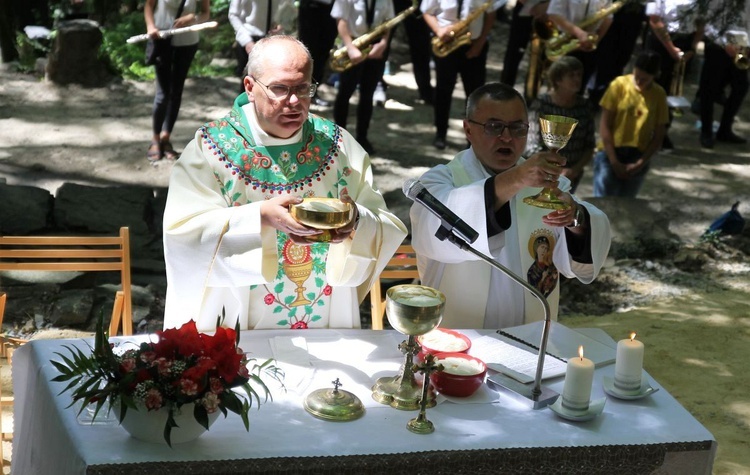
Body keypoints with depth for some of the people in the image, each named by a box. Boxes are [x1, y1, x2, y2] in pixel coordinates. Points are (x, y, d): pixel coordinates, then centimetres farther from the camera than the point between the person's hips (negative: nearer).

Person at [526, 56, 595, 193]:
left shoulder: (585, 106, 0)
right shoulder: (541, 104, -12)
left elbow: (589, 146, 6)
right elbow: (534, 145, -14)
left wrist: (576, 169, -9)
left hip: (573, 175, 4)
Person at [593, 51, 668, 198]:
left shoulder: (659, 95, -2)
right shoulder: (619, 85, -8)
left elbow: (658, 136, 1)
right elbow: (604, 125, -7)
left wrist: (640, 164, -9)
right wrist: (614, 161, -11)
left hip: (638, 158, 2)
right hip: (610, 154, -2)